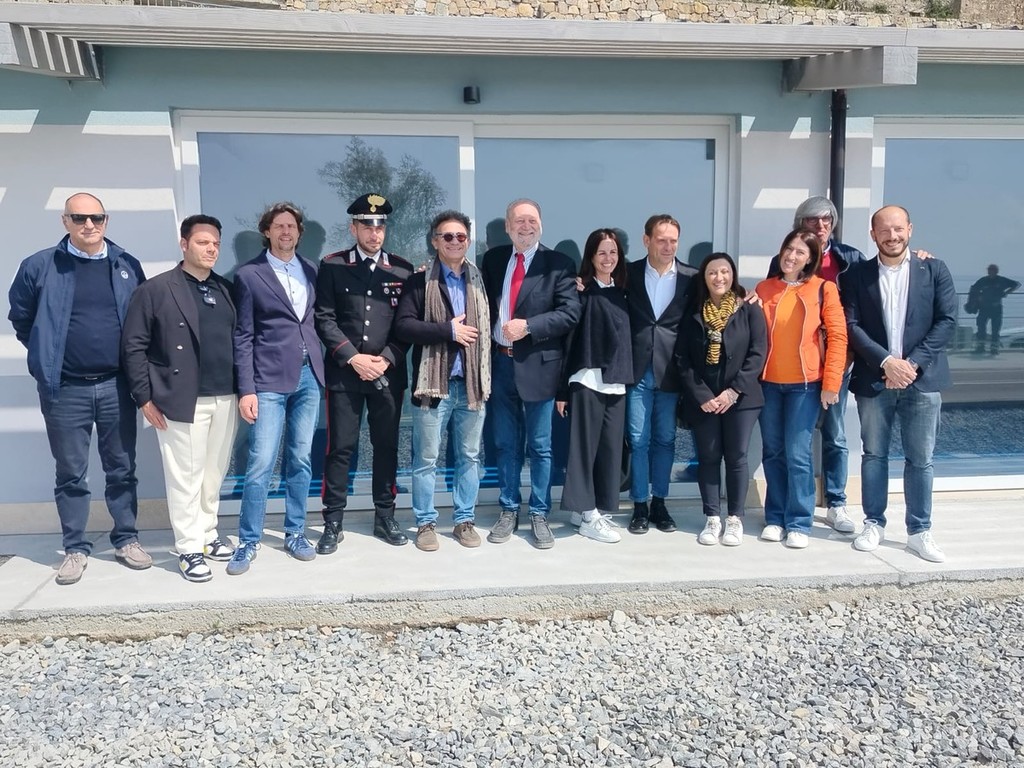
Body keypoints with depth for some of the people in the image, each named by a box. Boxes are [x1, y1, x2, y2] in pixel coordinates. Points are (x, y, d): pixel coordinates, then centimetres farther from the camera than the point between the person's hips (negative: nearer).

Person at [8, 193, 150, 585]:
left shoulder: (127, 265, 4)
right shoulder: (39, 266, -2)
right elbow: (20, 317, 10)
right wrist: (48, 354, 9)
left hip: (116, 385, 2)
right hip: (65, 389, -1)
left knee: (122, 469, 10)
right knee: (71, 474, 7)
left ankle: (126, 539, 22)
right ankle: (76, 548, 18)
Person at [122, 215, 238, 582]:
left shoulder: (226, 289, 12)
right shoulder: (154, 290, -2)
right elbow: (133, 346, -3)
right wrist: (145, 397, -7)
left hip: (225, 398, 5)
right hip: (181, 400, -4)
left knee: (214, 475, 12)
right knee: (186, 477, 1)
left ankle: (207, 536, 26)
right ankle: (189, 549, 11)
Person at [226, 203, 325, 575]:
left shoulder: (311, 270, 10)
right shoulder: (249, 275, -2)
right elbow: (243, 336, -4)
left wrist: (320, 366, 6)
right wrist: (246, 390, -9)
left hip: (308, 376, 4)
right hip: (270, 379, -4)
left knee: (300, 460, 10)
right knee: (261, 463, -6)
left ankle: (295, 533, 22)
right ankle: (248, 541, 7)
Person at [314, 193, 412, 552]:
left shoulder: (402, 270, 7)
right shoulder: (332, 266, 2)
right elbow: (325, 319, -2)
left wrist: (387, 359, -8)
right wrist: (353, 358, -11)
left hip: (388, 373, 2)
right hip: (343, 372, -2)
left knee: (387, 446, 8)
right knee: (340, 447, 1)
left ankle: (385, 517, 20)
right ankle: (333, 522, 10)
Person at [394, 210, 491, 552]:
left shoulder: (480, 281, 10)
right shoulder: (420, 282, 0)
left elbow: (487, 328, 8)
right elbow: (403, 325, -10)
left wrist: (487, 378, -2)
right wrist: (448, 330, -15)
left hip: (472, 383, 3)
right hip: (434, 383, -3)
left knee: (469, 456, 10)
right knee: (426, 459, 3)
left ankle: (465, 520, 21)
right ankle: (426, 523, 15)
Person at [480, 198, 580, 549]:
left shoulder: (558, 263, -3)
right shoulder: (493, 259, 9)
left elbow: (569, 312, -11)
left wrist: (528, 327, -19)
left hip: (538, 365, -3)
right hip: (500, 363, 4)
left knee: (540, 447, 6)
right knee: (505, 445, 12)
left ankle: (539, 515, 17)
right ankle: (508, 511, 24)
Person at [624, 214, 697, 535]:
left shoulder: (691, 277, 2)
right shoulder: (629, 273, 3)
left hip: (670, 371, 1)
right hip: (638, 370, 0)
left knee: (665, 440, 9)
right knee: (638, 440, 3)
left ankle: (659, 503, 22)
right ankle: (640, 506, 14)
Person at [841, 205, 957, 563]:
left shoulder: (934, 270, 4)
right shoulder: (857, 276, 4)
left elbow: (947, 321, -2)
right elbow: (852, 326, -3)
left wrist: (913, 363, -12)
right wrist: (886, 361, -15)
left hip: (922, 379, 0)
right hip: (873, 380, 1)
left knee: (920, 460, 4)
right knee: (874, 455, 9)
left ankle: (919, 532, 14)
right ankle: (874, 524, 20)